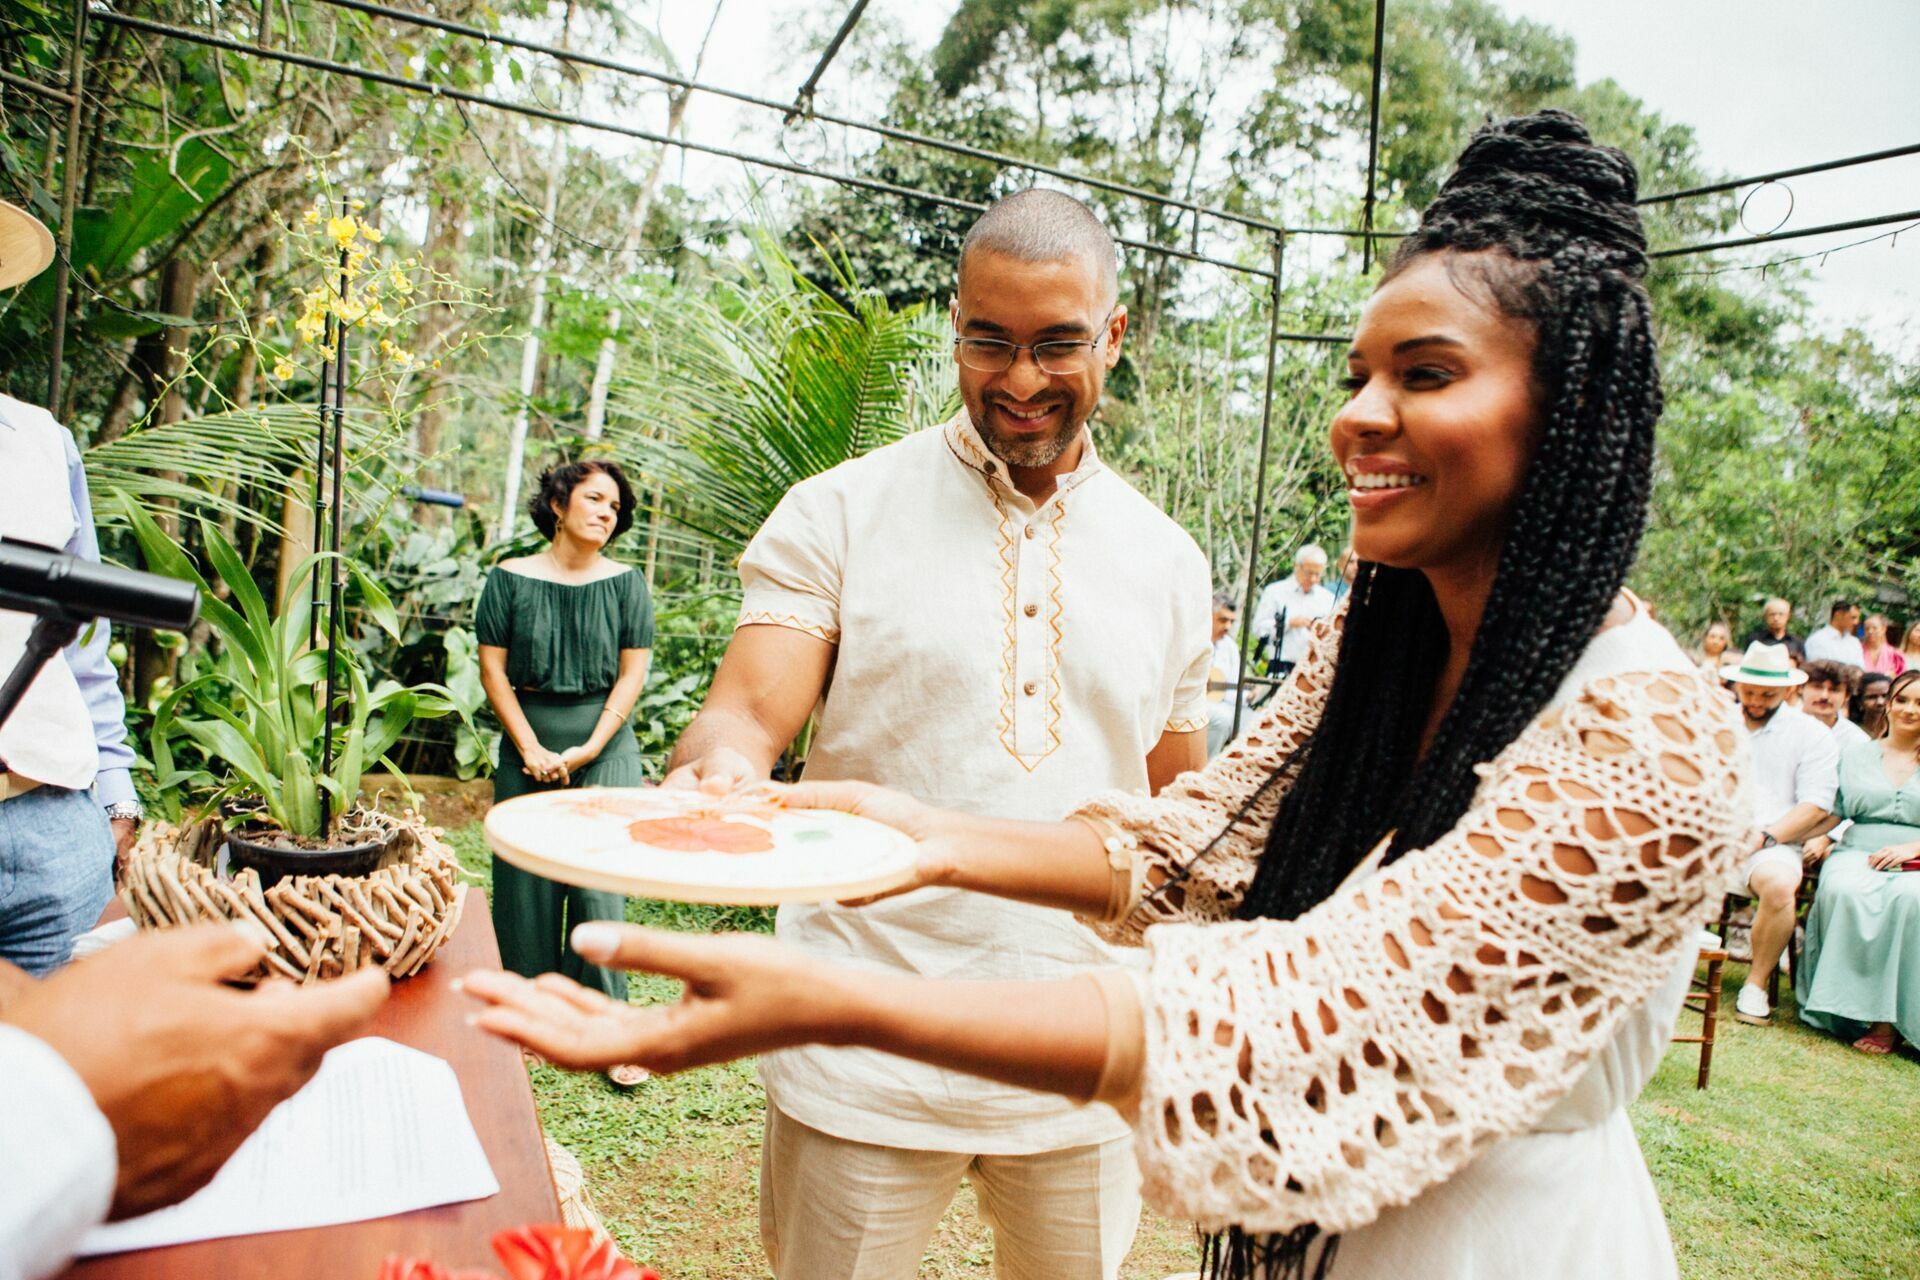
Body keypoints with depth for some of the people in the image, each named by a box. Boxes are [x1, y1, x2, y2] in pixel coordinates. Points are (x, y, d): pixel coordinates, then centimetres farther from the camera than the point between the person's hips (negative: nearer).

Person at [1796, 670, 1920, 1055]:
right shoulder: (1856, 753, 20)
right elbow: (1833, 811, 17)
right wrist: (1819, 838, -3)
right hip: (1857, 854, 1)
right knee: (1843, 892, -35)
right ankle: (1854, 1007, -30)